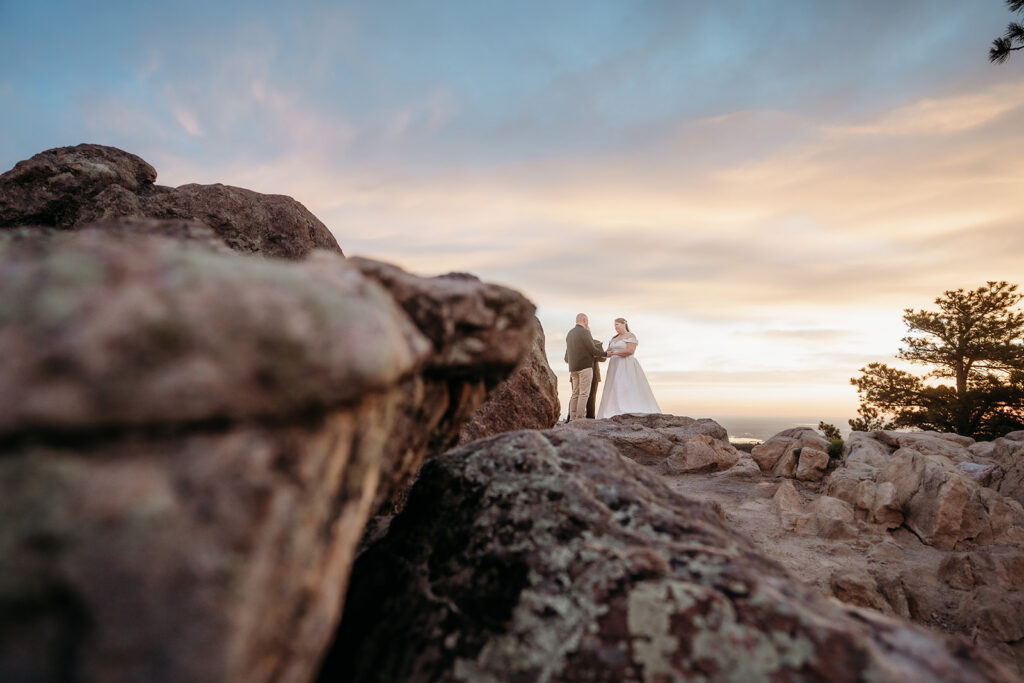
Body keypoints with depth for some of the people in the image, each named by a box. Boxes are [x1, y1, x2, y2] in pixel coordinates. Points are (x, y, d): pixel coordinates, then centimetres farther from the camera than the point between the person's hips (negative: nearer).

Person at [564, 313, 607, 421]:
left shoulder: (569, 334, 15)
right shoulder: (584, 332, -9)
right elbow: (593, 350, -10)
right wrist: (605, 354, 7)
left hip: (573, 368, 8)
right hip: (585, 366, -8)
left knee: (575, 393, 7)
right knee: (584, 393, -8)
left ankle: (573, 418, 4)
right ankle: (580, 418, -13)